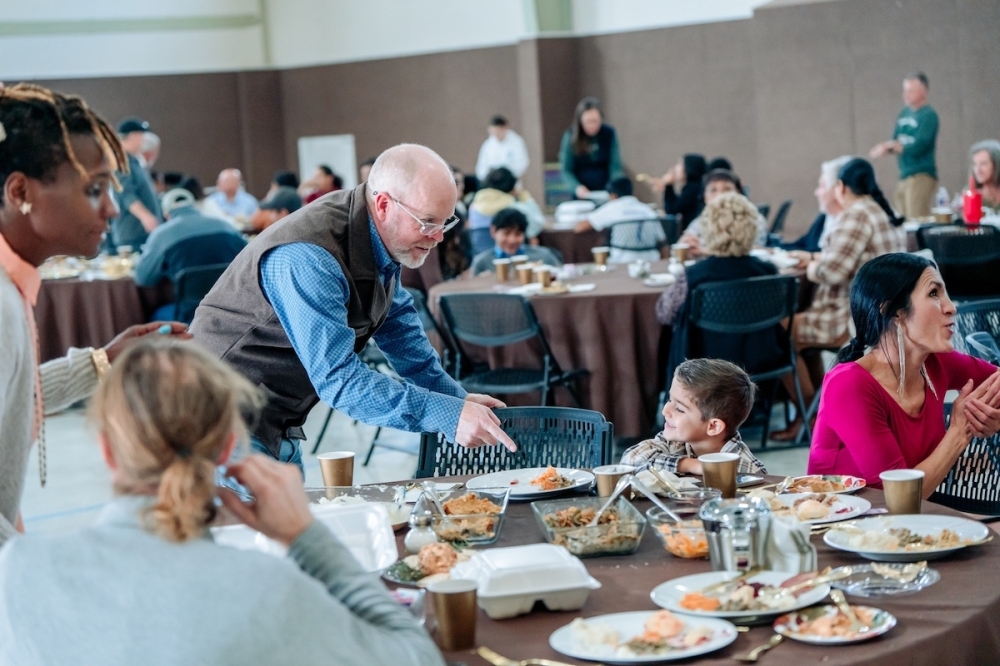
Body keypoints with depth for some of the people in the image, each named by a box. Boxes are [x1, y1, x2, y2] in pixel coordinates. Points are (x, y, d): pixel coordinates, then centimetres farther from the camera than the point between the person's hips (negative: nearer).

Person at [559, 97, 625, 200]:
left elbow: (616, 166, -5)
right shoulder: (570, 136, -8)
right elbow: (566, 170, -7)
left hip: (606, 193, 1)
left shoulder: (610, 133, -5)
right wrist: (577, 187, -25)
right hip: (582, 195, -1)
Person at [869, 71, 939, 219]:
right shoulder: (904, 113, 13)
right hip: (904, 176, 8)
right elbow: (896, 141, 15)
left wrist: (890, 146, -11)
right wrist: (887, 147, -8)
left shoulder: (929, 115, -9)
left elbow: (918, 147, -16)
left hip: (921, 176, -8)